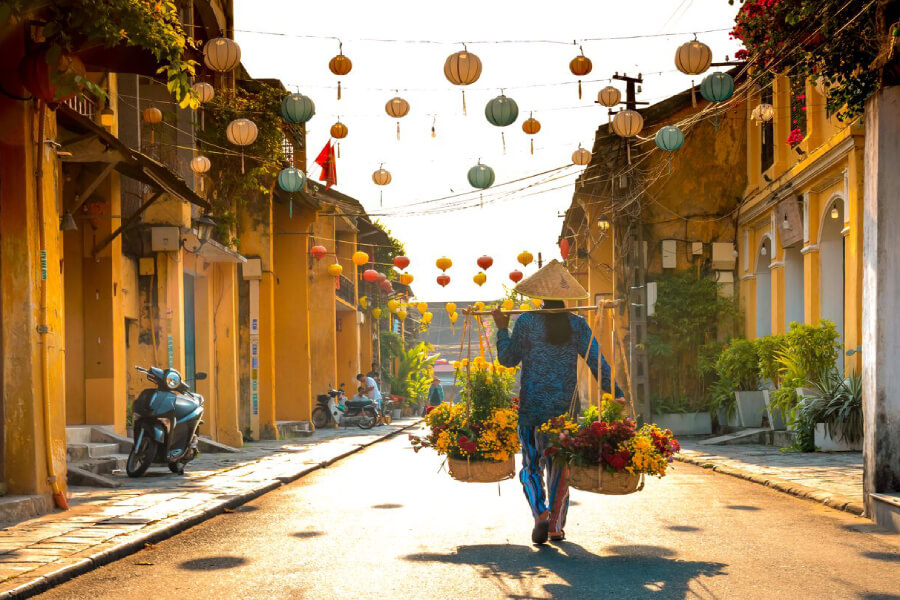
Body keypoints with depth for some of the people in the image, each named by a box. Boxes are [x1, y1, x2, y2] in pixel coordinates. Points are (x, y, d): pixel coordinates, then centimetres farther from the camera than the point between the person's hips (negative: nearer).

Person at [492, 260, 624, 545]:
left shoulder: (526, 322, -4)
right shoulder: (577, 325, -1)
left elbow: (507, 358, 3)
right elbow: (596, 361, -3)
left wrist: (502, 328, 15)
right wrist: (615, 393, 1)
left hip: (532, 407, -1)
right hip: (565, 407, 2)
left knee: (531, 466, 7)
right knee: (560, 467, 13)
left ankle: (541, 515, -16)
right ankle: (556, 526, 15)